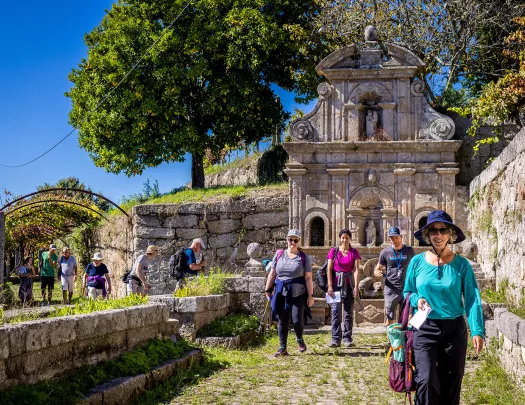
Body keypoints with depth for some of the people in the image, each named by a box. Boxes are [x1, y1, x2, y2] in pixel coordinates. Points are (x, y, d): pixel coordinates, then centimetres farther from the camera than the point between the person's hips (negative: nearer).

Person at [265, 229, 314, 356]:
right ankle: (282, 348, 11)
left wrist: (310, 295, -6)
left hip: (298, 294, -2)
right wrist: (268, 290, 10)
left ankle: (299, 339, 24)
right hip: (281, 294, 2)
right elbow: (272, 274, 12)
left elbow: (308, 278, -1)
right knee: (282, 321, 3)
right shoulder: (279, 255, 8)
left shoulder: (303, 258, 2)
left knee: (297, 320, -7)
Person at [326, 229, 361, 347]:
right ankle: (336, 339, -5)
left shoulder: (354, 253, 4)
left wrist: (356, 287, -13)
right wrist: (330, 287, -7)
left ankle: (347, 338, 11)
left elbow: (356, 270, -3)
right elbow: (329, 270, 1)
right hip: (336, 283, -1)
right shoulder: (333, 251, 3)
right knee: (336, 311, -7)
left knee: (349, 312, 4)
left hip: (349, 284, 1)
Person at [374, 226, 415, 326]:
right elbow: (377, 270, 6)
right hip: (391, 290, -1)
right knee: (389, 320, -4)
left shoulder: (409, 250, 4)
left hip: (406, 289, 1)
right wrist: (377, 273, -18)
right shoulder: (385, 252, 1)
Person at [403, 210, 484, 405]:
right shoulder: (417, 262, -1)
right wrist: (416, 299, -12)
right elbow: (407, 292, 11)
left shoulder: (461, 264, -3)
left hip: (454, 329, 1)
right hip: (425, 330, -1)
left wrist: (477, 330, -18)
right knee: (426, 380, -13)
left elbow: (472, 299, -7)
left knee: (451, 383, 11)